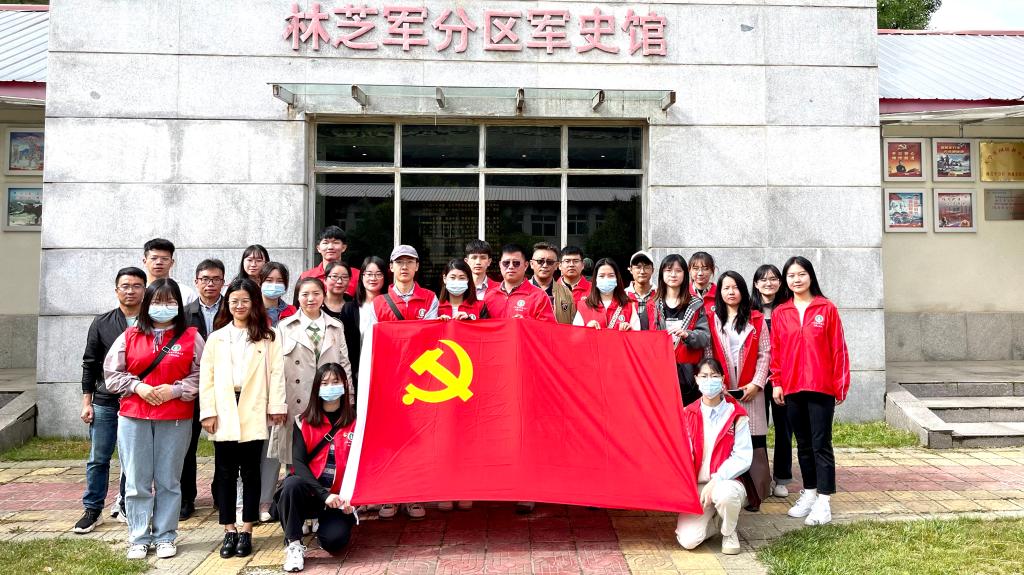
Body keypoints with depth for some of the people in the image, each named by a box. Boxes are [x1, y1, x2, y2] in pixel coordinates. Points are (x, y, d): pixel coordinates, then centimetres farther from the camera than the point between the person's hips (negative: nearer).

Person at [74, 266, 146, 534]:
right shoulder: (101, 323, 4)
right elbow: (90, 364, 6)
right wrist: (87, 402, 2)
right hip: (105, 402, 1)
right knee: (98, 459, 6)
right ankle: (93, 510, 19)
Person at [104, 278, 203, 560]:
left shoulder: (192, 337, 2)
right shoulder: (129, 336, 6)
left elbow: (201, 374, -1)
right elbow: (112, 372, 7)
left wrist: (175, 390, -12)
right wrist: (138, 387, -7)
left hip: (175, 420, -1)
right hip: (133, 418, 2)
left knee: (168, 481, 5)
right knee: (137, 482, 5)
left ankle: (165, 537, 17)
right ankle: (138, 538, 17)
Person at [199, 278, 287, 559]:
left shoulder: (268, 337, 6)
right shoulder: (217, 337, 10)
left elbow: (276, 372, 0)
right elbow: (207, 375, 5)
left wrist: (276, 405, -7)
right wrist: (208, 411, -3)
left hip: (253, 412, -1)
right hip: (224, 412, 2)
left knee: (250, 470, 5)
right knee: (225, 472, 6)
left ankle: (247, 530, 13)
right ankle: (229, 530, 15)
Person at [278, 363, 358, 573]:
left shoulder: (356, 422, -1)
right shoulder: (304, 422, 0)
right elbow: (298, 462, -11)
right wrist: (324, 494, -23)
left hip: (339, 497, 0)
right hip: (310, 492, 1)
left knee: (334, 540, -24)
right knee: (292, 484, -32)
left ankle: (324, 523, 15)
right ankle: (294, 545, -13)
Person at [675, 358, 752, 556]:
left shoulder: (736, 415, -4)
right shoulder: (688, 414, 3)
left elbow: (743, 457, -10)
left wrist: (716, 480, -20)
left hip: (726, 482, -1)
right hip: (696, 487, 2)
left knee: (725, 493, -39)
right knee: (688, 540, -20)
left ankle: (729, 533, -3)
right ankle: (709, 518, 17)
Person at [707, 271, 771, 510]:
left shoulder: (756, 320, 8)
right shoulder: (713, 320, 10)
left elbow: (764, 353, 3)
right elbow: (708, 354, 5)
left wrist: (756, 383, -6)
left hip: (750, 389, 0)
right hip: (722, 389, 1)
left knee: (753, 440, -3)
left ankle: (755, 492, 3)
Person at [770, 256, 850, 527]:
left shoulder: (827, 309, -2)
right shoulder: (779, 312, 6)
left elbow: (838, 349, -2)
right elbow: (775, 350, 8)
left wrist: (840, 385, -3)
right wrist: (776, 382, 3)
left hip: (821, 387, -3)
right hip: (791, 389, 3)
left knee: (821, 444, 0)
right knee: (803, 444, 13)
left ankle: (824, 501, 6)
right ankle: (809, 492, 24)